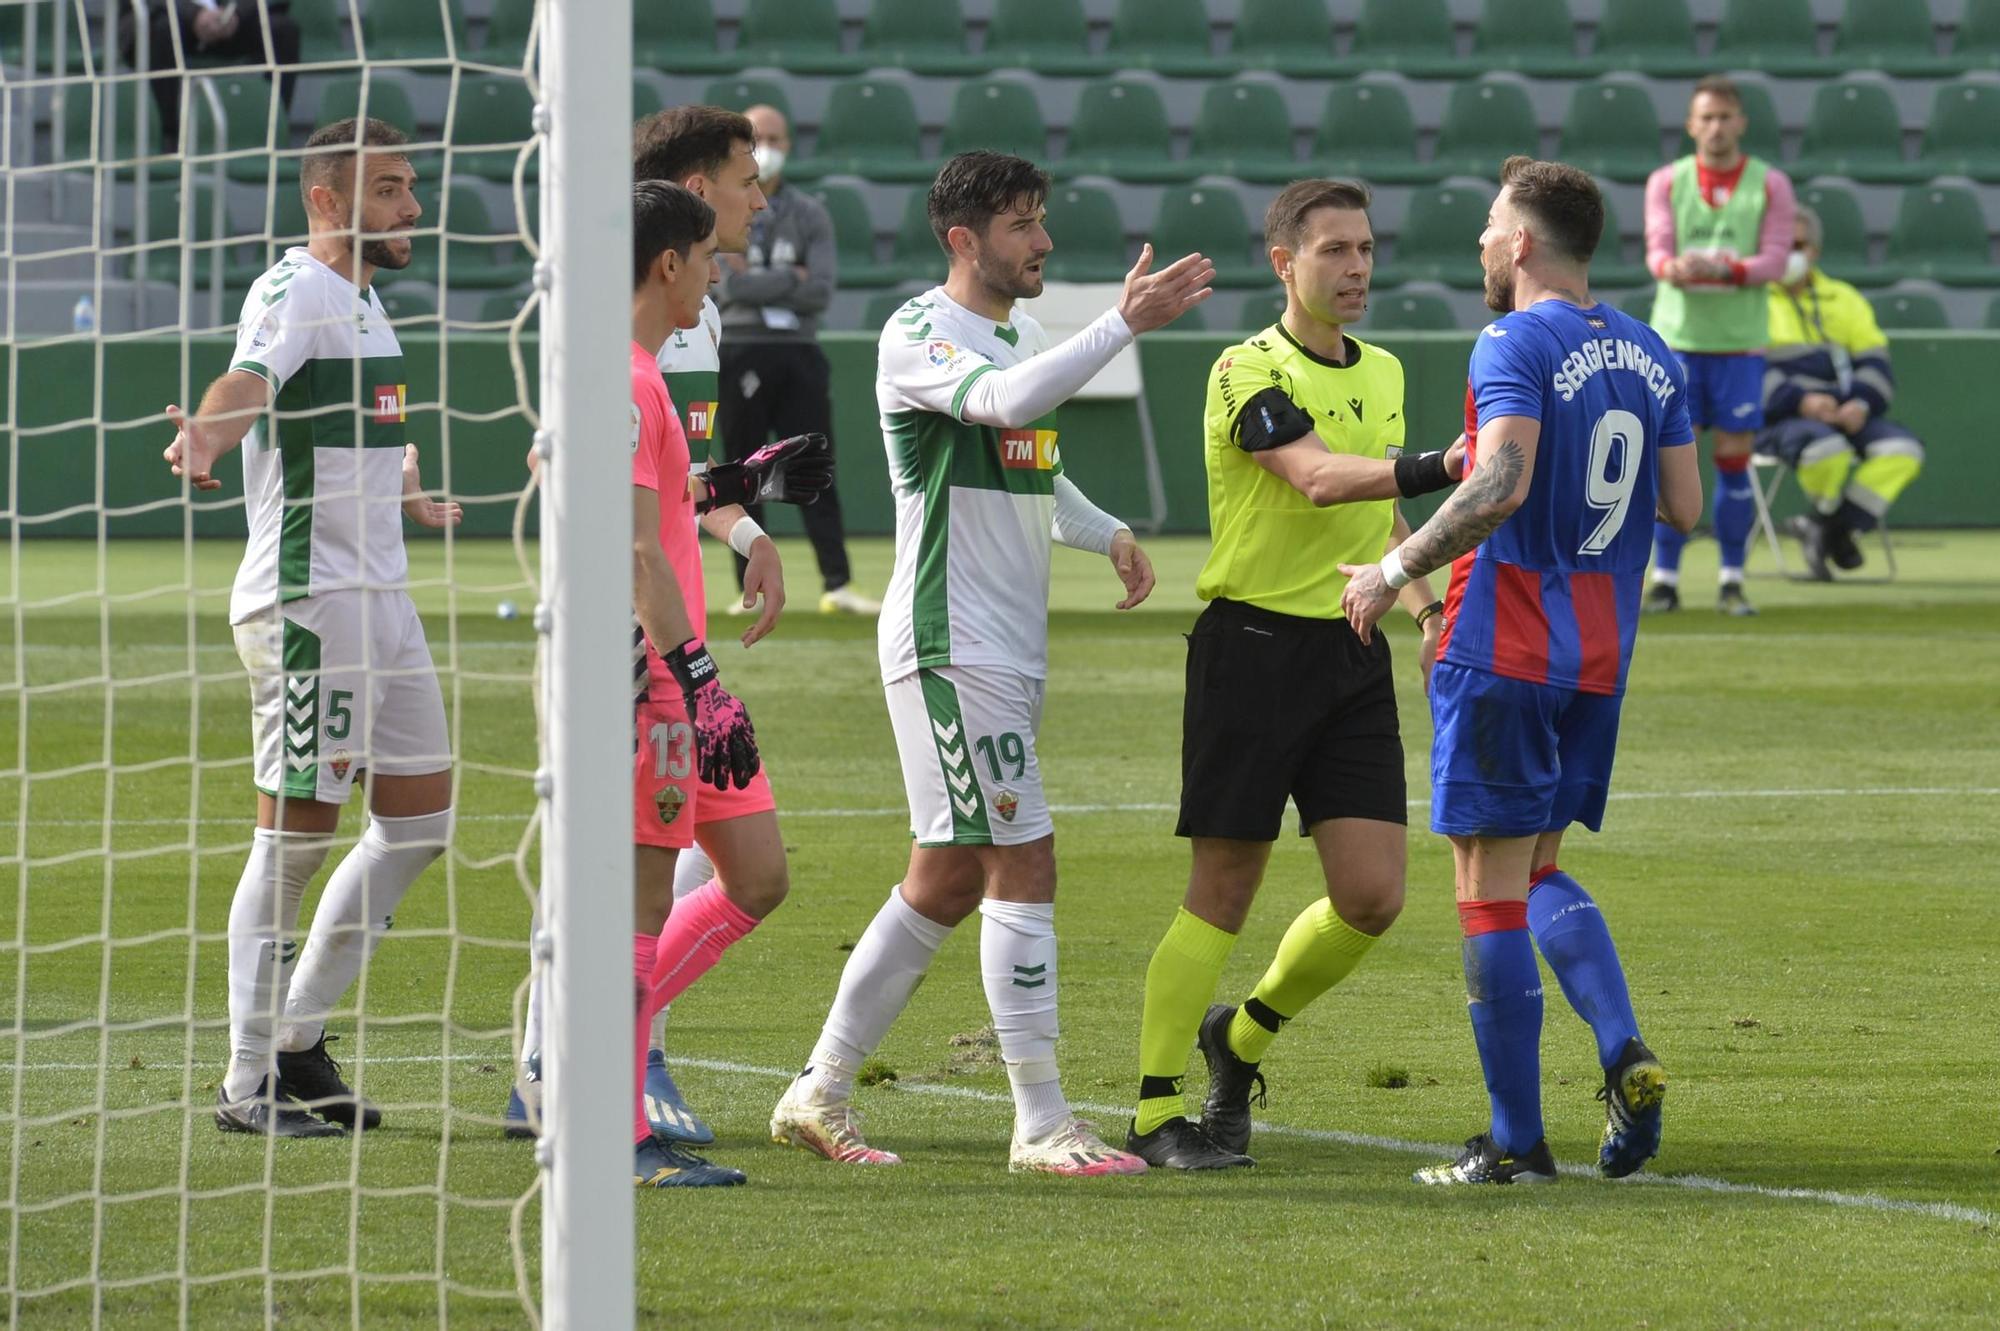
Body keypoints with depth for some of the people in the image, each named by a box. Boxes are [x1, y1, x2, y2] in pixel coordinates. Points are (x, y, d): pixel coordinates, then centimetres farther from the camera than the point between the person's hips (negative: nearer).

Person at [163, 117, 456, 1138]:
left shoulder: (364, 302, 17)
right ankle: (248, 1082, 1)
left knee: (420, 820, 13)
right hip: (305, 600, -10)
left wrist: (404, 500, 50)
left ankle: (297, 1036, 21)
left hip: (378, 597, 10)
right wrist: (205, 434, -54)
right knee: (294, 836, -6)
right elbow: (249, 379, -33)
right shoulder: (294, 292, -12)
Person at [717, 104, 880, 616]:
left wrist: (759, 281, -7)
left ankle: (837, 585, -6)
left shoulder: (810, 215, 11)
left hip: (799, 351, 2)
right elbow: (731, 286, -11)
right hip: (743, 355, -2)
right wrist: (793, 278, -5)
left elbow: (822, 291, -3)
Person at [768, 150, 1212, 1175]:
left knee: (948, 878, 11)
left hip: (1011, 652, 9)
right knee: (1023, 864, -11)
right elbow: (1006, 402, -32)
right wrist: (1124, 325, -33)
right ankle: (1043, 1126, -8)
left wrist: (1106, 533, 17)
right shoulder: (917, 337, -11)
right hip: (949, 647, -9)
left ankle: (820, 1093, 19)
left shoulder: (1024, 339, 17)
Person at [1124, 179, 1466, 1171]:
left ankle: (1243, 1038, 23)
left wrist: (1426, 606, 16)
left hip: (1353, 652, 7)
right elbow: (1319, 479, -27)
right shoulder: (1249, 373, -10)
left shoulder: (1382, 374, 14)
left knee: (1372, 895, -2)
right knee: (1223, 893, -5)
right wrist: (1439, 470, -40)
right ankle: (1154, 1116, 3)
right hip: (1253, 646, -6)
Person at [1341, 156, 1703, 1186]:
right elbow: (1684, 506, 9)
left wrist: (1393, 573, -17)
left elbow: (1501, 486, -26)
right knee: (1537, 871, 19)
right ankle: (1625, 1057, -3)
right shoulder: (1649, 354, 10)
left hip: (1505, 647, -7)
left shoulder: (1518, 345, -13)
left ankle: (1515, 1140, -1)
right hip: (1600, 656, 7)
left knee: (1489, 885, -1)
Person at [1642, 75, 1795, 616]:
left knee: (1735, 459, 0)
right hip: (1678, 334, 0)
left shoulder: (1770, 184, 4)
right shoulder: (1666, 182, 8)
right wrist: (1673, 267, -27)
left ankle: (1731, 581, 8)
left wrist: (1726, 269, -23)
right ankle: (1665, 579, 3)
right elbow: (1657, 249, -3)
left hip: (1740, 342, 0)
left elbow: (1774, 259, -5)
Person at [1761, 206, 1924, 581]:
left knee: (1902, 449, -23)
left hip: (1846, 413, 5)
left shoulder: (1844, 298, 21)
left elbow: (1875, 364, 13)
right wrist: (1801, 401, -22)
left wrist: (1861, 403, -10)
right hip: (1778, 420, -5)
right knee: (1826, 447, -38)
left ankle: (1832, 526, -18)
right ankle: (1828, 516, -8)